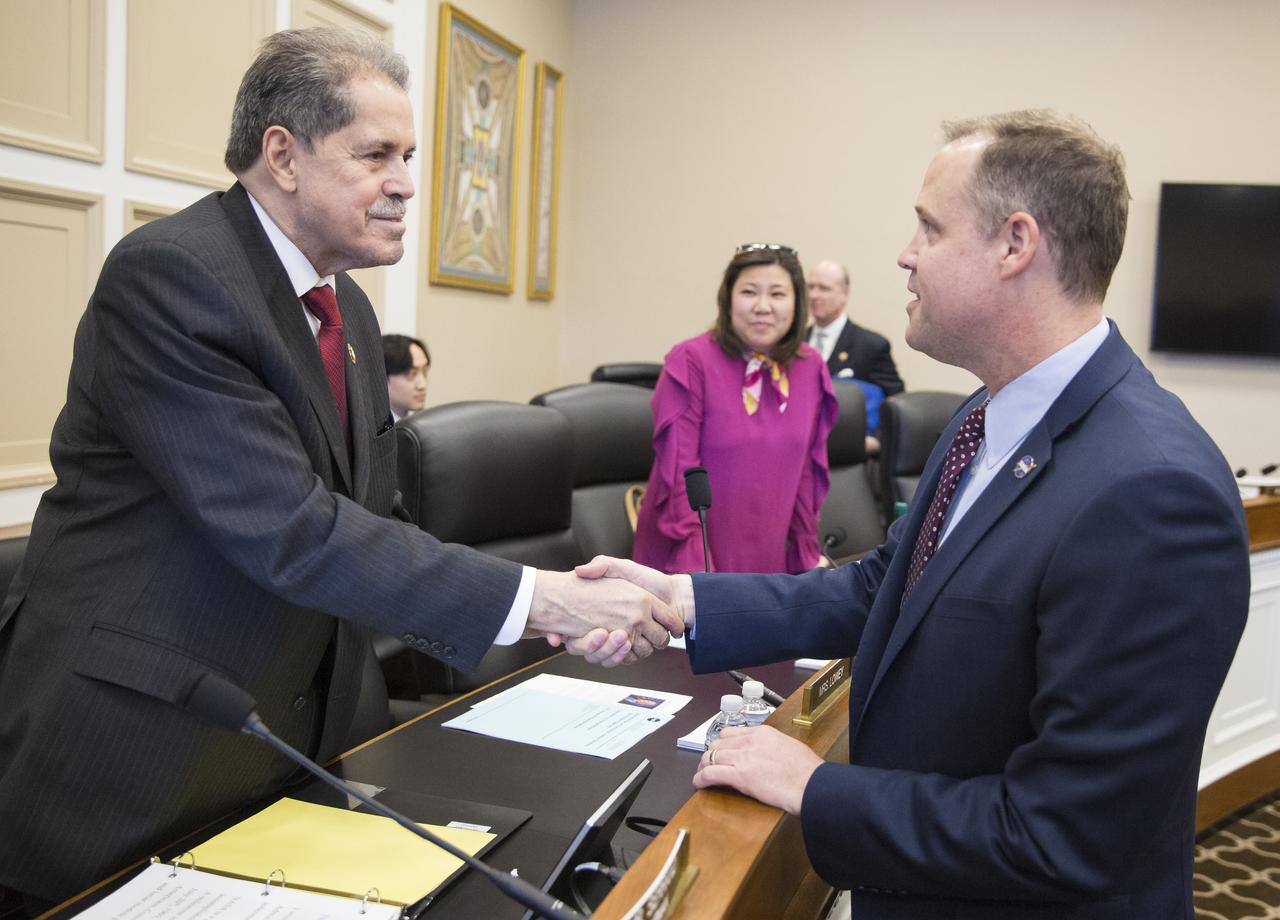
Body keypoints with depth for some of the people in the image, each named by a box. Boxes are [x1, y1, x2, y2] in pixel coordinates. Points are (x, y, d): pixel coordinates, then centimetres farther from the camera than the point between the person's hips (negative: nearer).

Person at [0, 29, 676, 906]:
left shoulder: (348, 308, 7)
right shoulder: (168, 275, -19)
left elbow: (368, 516, 8)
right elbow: (287, 529, -27)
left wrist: (542, 603, -6)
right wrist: (525, 596, -27)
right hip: (134, 760, -7)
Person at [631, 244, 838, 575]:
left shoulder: (810, 368, 1)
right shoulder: (690, 361, -13)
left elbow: (807, 469, 8)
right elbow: (678, 473, -14)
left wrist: (807, 556, 8)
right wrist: (693, 567, -17)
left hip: (768, 561, 4)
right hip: (691, 559, -4)